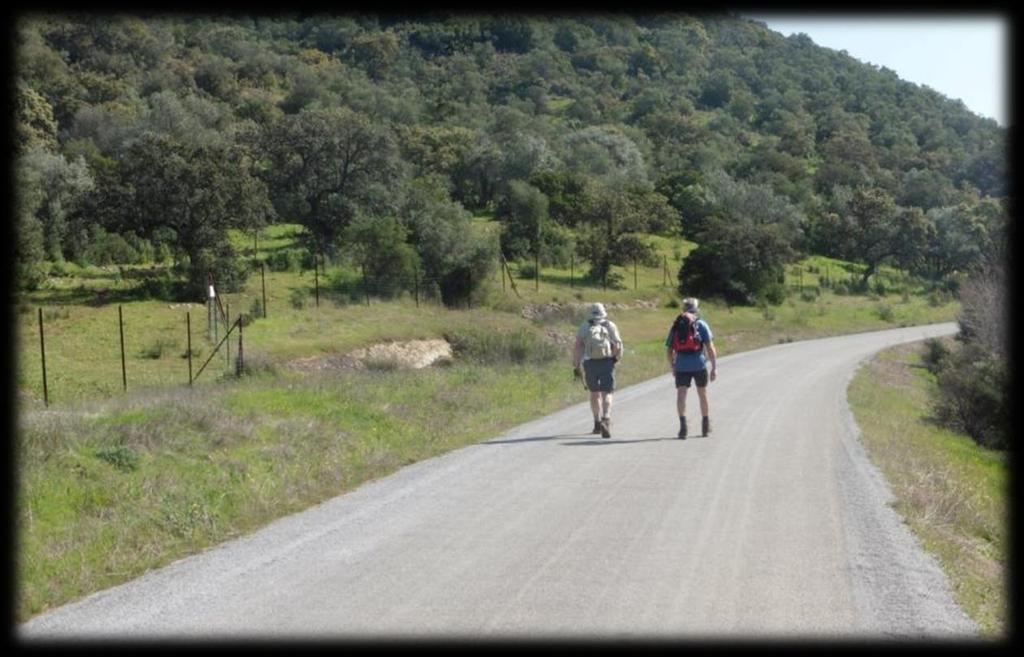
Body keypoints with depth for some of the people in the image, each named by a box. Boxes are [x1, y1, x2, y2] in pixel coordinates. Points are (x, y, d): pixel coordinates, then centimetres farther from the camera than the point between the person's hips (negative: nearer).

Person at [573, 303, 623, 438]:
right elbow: (617, 346, -1)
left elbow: (578, 347, 0)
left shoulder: (584, 327, 11)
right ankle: (606, 420, -27)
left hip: (590, 363, 2)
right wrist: (616, 357, 18)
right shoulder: (610, 326, 8)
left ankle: (597, 422, 25)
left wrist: (576, 365, 0)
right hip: (606, 362, -2)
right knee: (606, 394, -4)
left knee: (594, 393, 20)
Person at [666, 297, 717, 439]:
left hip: (681, 366, 1)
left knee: (681, 395, -5)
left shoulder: (675, 326, 12)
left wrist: (672, 367, 24)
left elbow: (670, 351, 12)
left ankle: (683, 424, -26)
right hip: (699, 364, 0)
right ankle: (705, 426, 29)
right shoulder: (701, 324, 4)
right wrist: (714, 367, -2)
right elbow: (710, 347, -4)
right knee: (702, 394, 16)